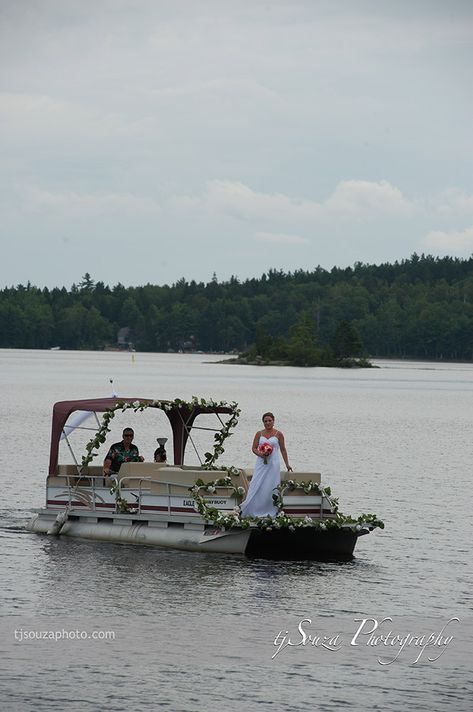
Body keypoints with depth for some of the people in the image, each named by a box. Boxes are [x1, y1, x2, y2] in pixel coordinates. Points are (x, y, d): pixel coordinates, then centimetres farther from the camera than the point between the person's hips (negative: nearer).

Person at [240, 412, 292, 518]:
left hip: (273, 464, -2)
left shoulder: (278, 434, 3)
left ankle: (270, 512, 4)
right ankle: (251, 510, 1)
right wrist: (260, 454, -13)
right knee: (257, 486, -3)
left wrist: (287, 464, 10)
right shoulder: (259, 434, 8)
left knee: (271, 487, -2)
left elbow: (283, 450, 8)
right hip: (261, 464, 2)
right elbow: (254, 448, 8)